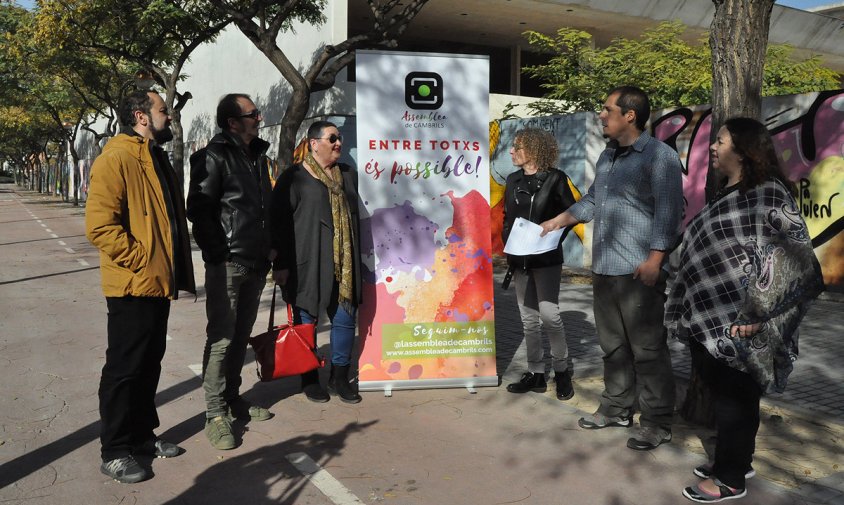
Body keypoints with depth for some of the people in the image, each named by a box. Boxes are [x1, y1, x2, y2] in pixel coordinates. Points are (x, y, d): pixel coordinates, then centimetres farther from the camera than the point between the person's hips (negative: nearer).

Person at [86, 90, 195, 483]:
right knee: (124, 369, 2)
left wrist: (176, 268, 15)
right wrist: (141, 261, -19)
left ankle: (142, 435, 31)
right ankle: (114, 452, 16)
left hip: (157, 284, 9)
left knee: (149, 365, 17)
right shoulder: (116, 159, -14)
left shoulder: (157, 160, 16)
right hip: (132, 287, -9)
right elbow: (99, 225, -23)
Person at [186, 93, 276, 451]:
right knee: (221, 338, -3)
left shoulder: (258, 156, 16)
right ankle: (215, 414, 6)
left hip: (256, 263, 8)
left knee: (241, 335, 15)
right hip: (226, 263, -7)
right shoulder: (214, 157, -8)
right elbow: (198, 209, -12)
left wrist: (269, 247, 15)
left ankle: (232, 398, 29)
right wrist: (218, 253, -14)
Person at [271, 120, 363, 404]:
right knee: (306, 321, 5)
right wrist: (281, 265, -9)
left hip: (344, 264, 5)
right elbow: (279, 223, -5)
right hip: (307, 264, -5)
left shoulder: (348, 175, 15)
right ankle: (309, 379, 20)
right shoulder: (294, 177, -2)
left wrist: (356, 260, 18)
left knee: (345, 319, 7)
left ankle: (340, 377, 22)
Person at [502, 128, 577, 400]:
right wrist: (508, 241, 1)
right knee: (529, 318, 8)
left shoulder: (555, 178, -3)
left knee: (549, 314, -11)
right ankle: (535, 373, 17)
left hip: (547, 257, -5)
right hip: (519, 258, 5)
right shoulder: (513, 180, 11)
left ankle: (561, 370, 9)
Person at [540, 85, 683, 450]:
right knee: (612, 345, 16)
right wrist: (556, 222, 28)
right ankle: (616, 409, 28)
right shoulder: (607, 156, 18)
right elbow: (592, 201, 29)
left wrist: (654, 260, -20)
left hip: (638, 272, -8)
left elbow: (668, 212, -13)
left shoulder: (660, 156, -7)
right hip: (604, 269, 8)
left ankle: (656, 423, 9)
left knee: (648, 349, -2)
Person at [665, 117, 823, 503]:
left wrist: (756, 315, -23)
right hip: (710, 319, 8)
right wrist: (690, 312, 19)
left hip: (736, 325, -8)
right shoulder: (727, 195, 14)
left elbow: (794, 258, -21)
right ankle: (735, 461, 33)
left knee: (734, 397, 4)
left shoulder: (768, 193, -13)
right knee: (722, 392, 17)